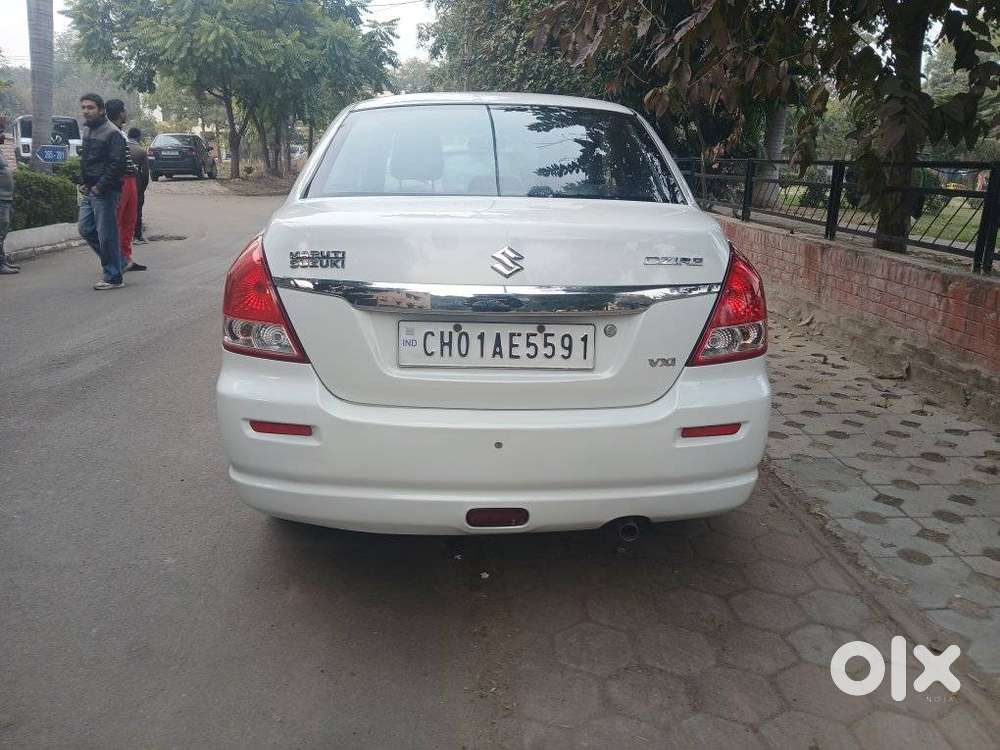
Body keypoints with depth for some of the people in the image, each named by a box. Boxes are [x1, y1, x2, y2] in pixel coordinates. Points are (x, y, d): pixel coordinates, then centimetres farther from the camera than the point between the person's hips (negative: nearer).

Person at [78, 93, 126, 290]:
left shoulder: (112, 133, -11)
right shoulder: (87, 130, 16)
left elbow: (116, 165, -18)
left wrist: (100, 187, -18)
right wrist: (83, 183, 11)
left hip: (105, 193, -9)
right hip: (89, 192, 9)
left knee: (107, 235, -5)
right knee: (86, 230, 12)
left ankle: (113, 278, 3)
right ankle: (113, 259, 26)